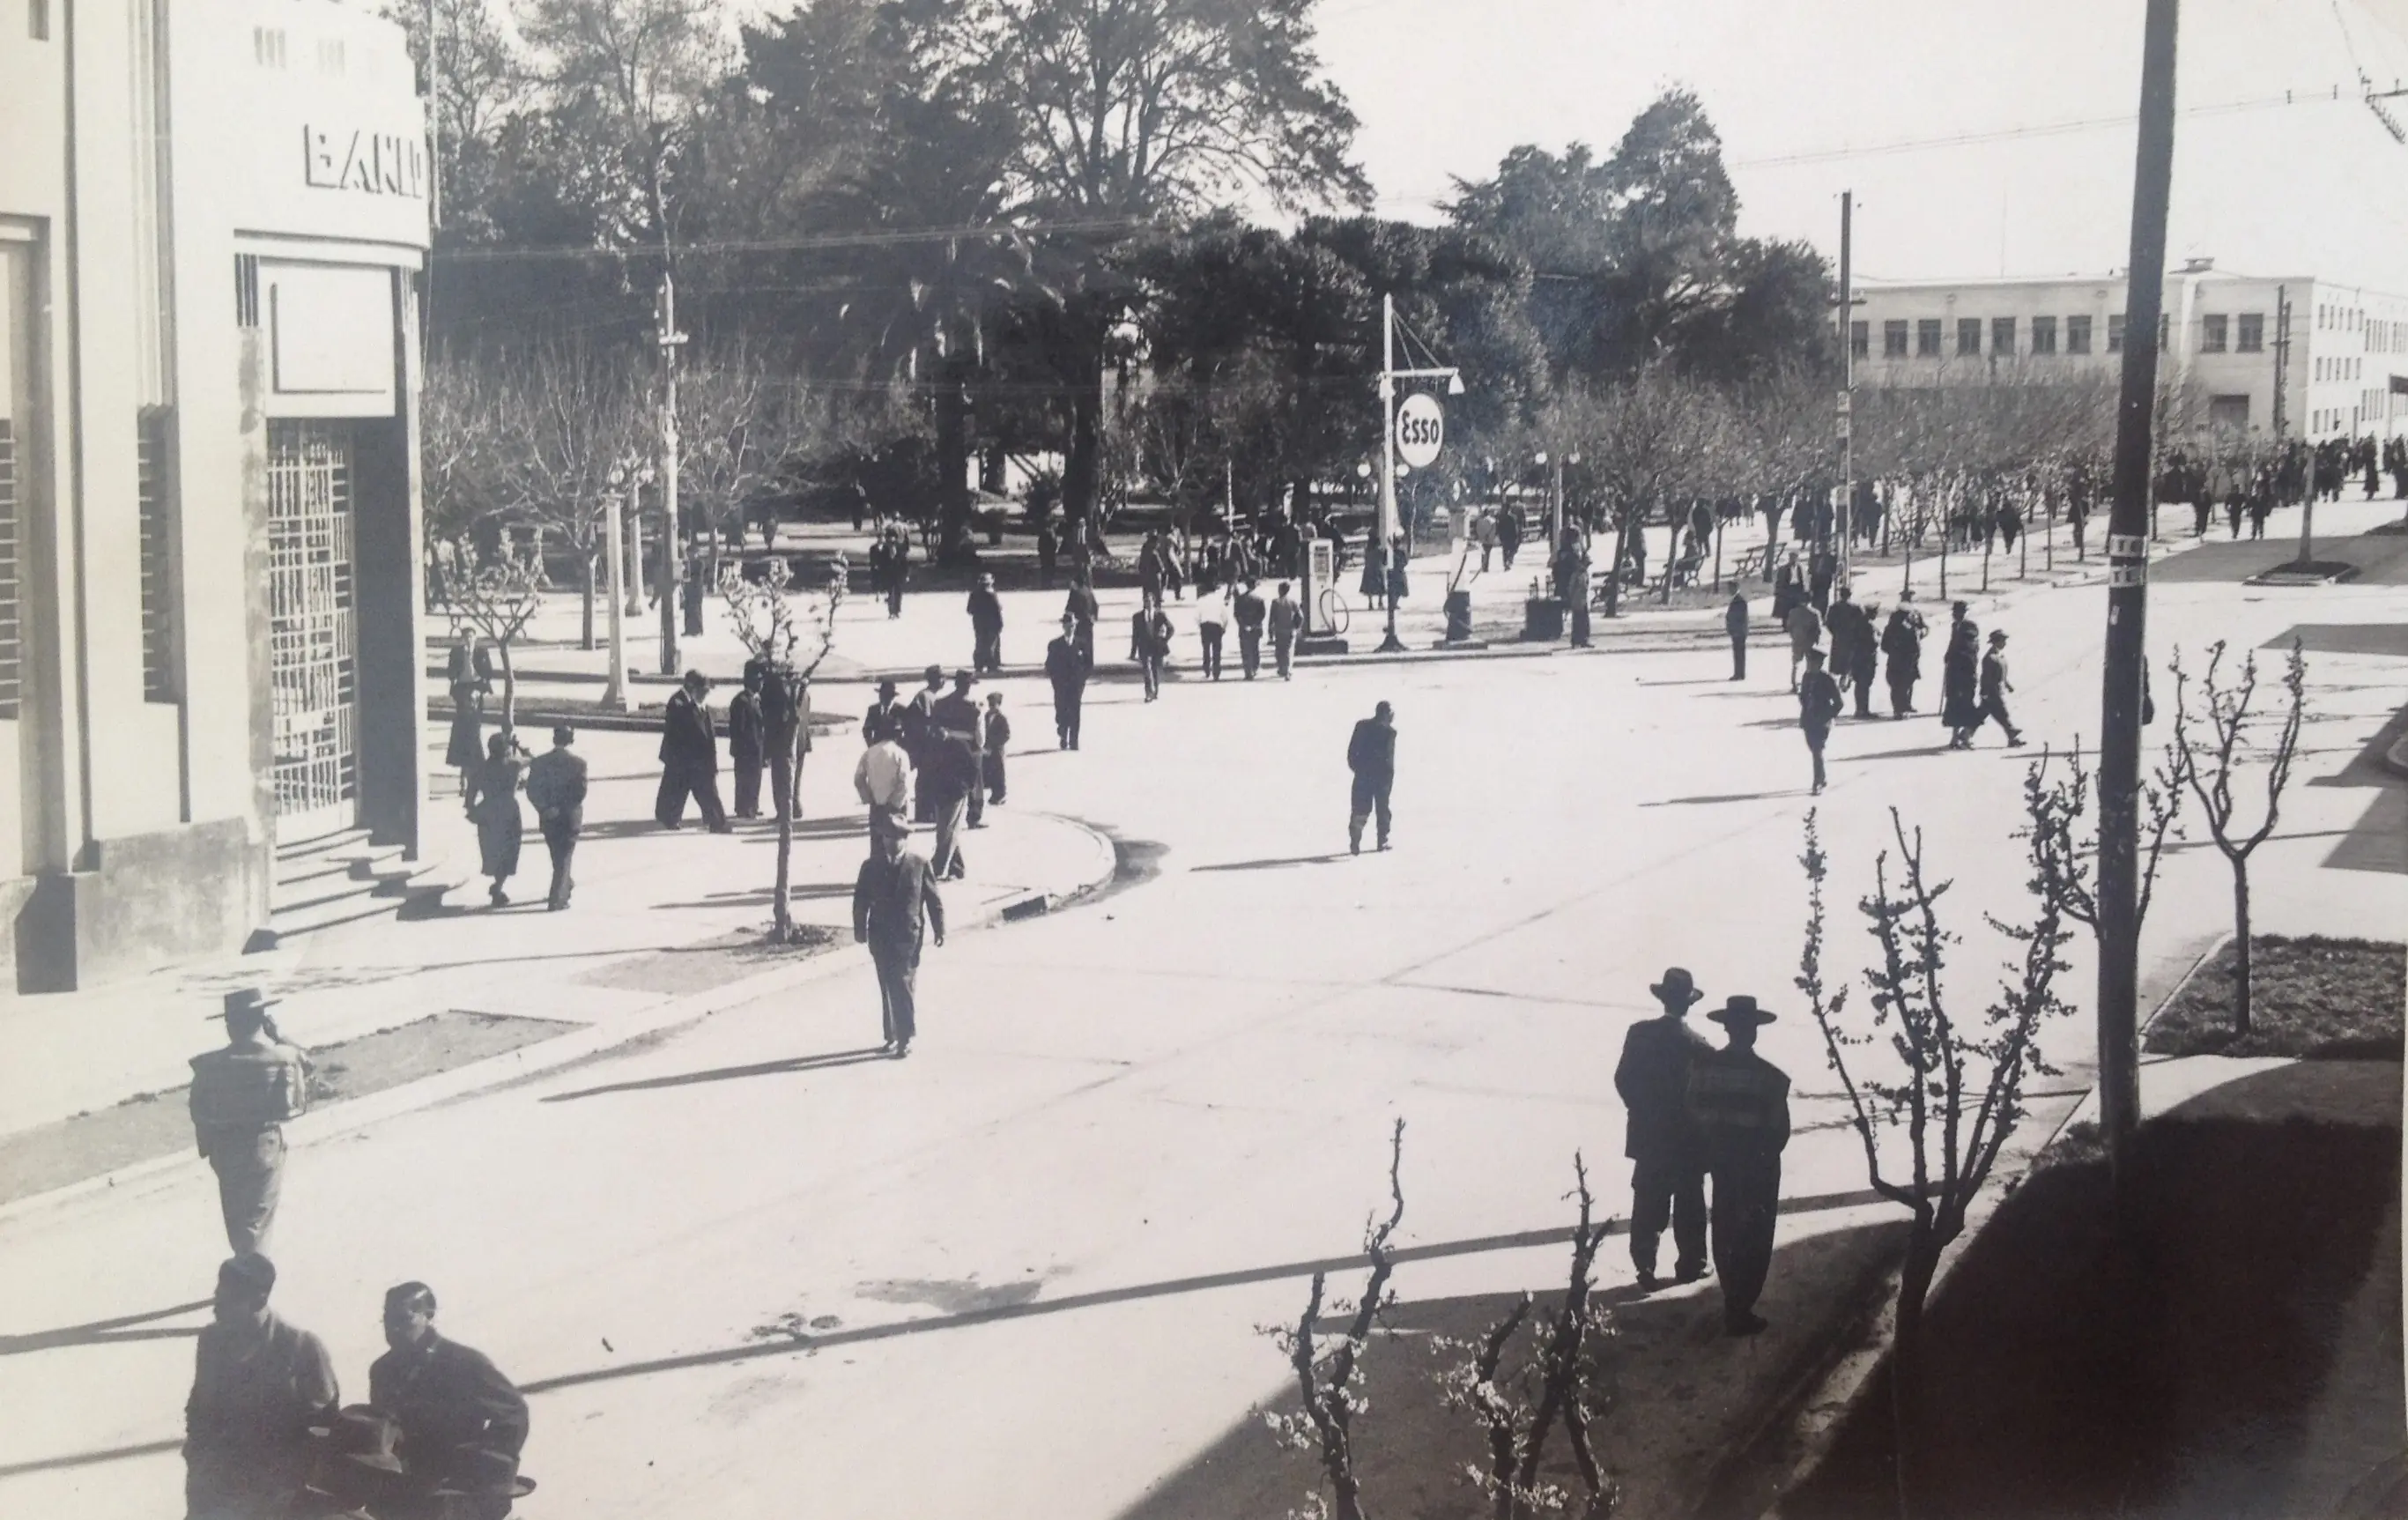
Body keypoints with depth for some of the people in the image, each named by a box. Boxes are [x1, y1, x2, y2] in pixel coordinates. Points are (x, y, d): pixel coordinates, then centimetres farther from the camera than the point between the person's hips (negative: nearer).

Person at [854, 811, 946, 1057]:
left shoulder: (919, 865, 0)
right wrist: (860, 929, -3)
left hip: (908, 935, -3)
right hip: (881, 935, 3)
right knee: (888, 988, 9)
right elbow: (860, 900, 7)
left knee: (901, 985, -9)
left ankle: (905, 1038, -5)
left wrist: (939, 930, 0)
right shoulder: (871, 867, 6)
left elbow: (933, 899, 2)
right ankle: (892, 1035, 17)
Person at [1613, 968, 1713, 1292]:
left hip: (1648, 1136, 2)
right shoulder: (1698, 1045, -17)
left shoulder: (1639, 1034, -9)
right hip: (1688, 1141, -2)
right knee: (1689, 1204, 13)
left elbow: (1623, 1079, -4)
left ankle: (1645, 1266, 3)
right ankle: (1690, 1265, 18)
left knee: (1648, 1205, 9)